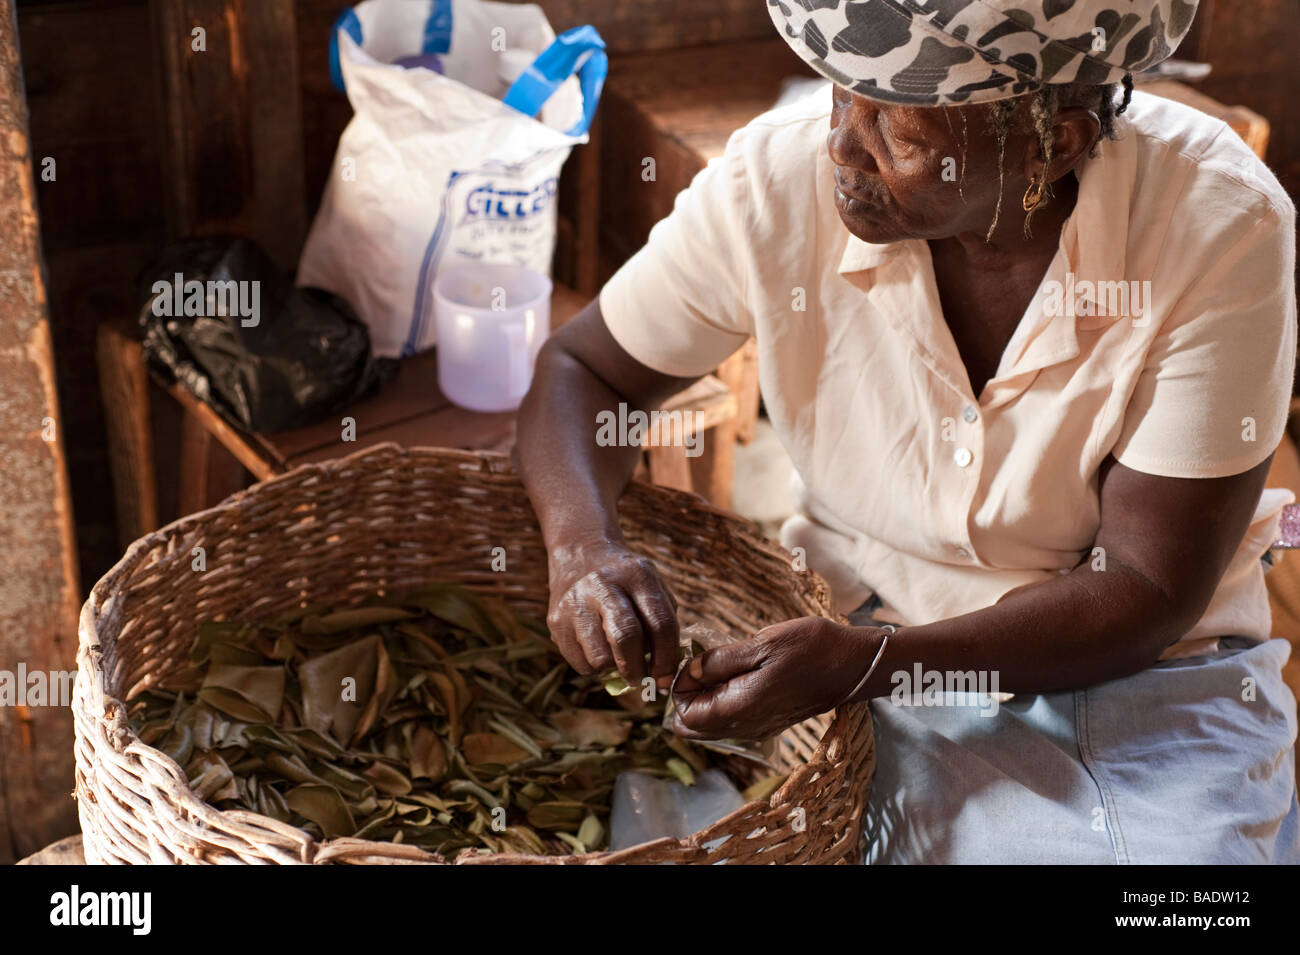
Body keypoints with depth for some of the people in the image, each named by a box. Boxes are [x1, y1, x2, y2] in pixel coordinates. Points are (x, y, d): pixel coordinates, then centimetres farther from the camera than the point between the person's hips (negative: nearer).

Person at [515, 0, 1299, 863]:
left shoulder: (1220, 225, -20)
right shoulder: (779, 183, -16)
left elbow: (1146, 591, -16)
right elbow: (584, 370, 0)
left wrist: (865, 661, -28)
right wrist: (585, 548, -21)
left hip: (1159, 667, 1)